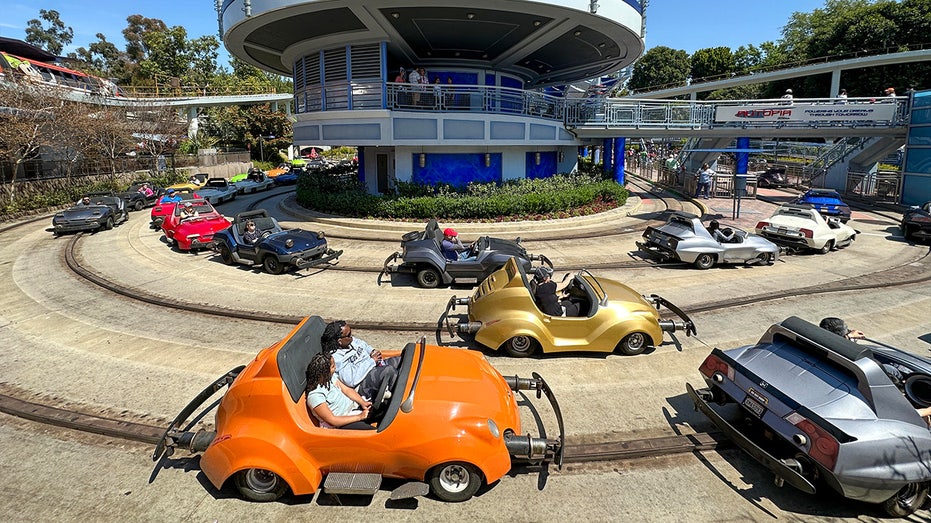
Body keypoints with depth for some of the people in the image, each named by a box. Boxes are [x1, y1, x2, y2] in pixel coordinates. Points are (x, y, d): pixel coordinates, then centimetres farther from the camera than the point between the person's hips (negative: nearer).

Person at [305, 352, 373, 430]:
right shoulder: (315, 395, -26)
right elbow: (332, 420, -23)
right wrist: (359, 417, -22)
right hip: (340, 424, -8)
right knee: (370, 430, -25)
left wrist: (363, 403, -8)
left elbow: (347, 390, 7)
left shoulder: (330, 376, -3)